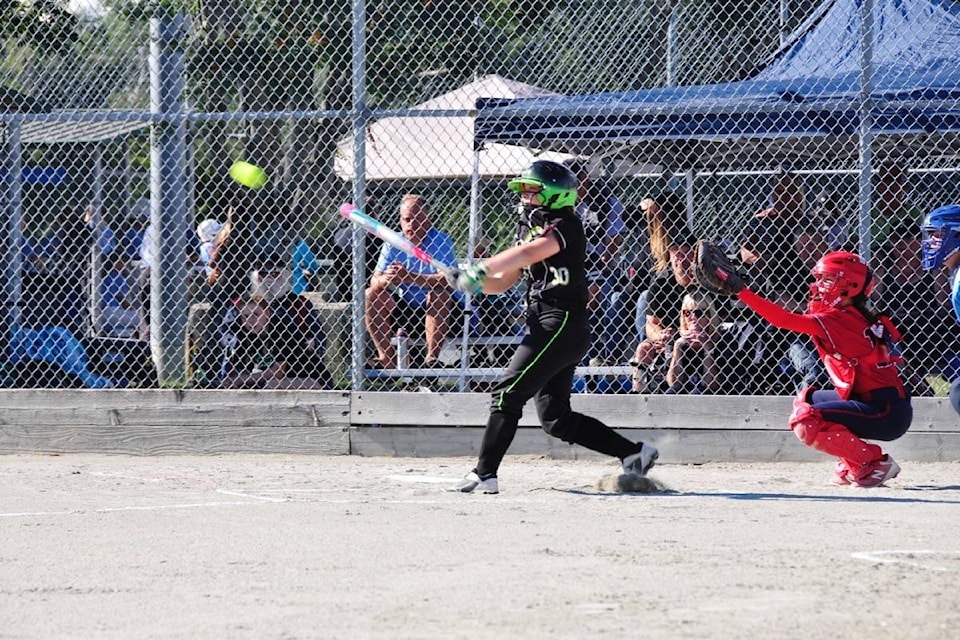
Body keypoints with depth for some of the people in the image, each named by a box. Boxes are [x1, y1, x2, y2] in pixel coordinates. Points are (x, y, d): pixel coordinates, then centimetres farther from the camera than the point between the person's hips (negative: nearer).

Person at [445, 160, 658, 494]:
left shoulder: (565, 225, -7)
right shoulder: (530, 228, 20)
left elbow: (530, 253, -27)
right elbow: (501, 282, 18)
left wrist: (481, 269, -36)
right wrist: (474, 277, -3)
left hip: (563, 324, -10)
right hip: (545, 327, 10)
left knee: (507, 393, -14)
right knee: (555, 418, 8)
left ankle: (484, 474, -13)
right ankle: (635, 453, 12)